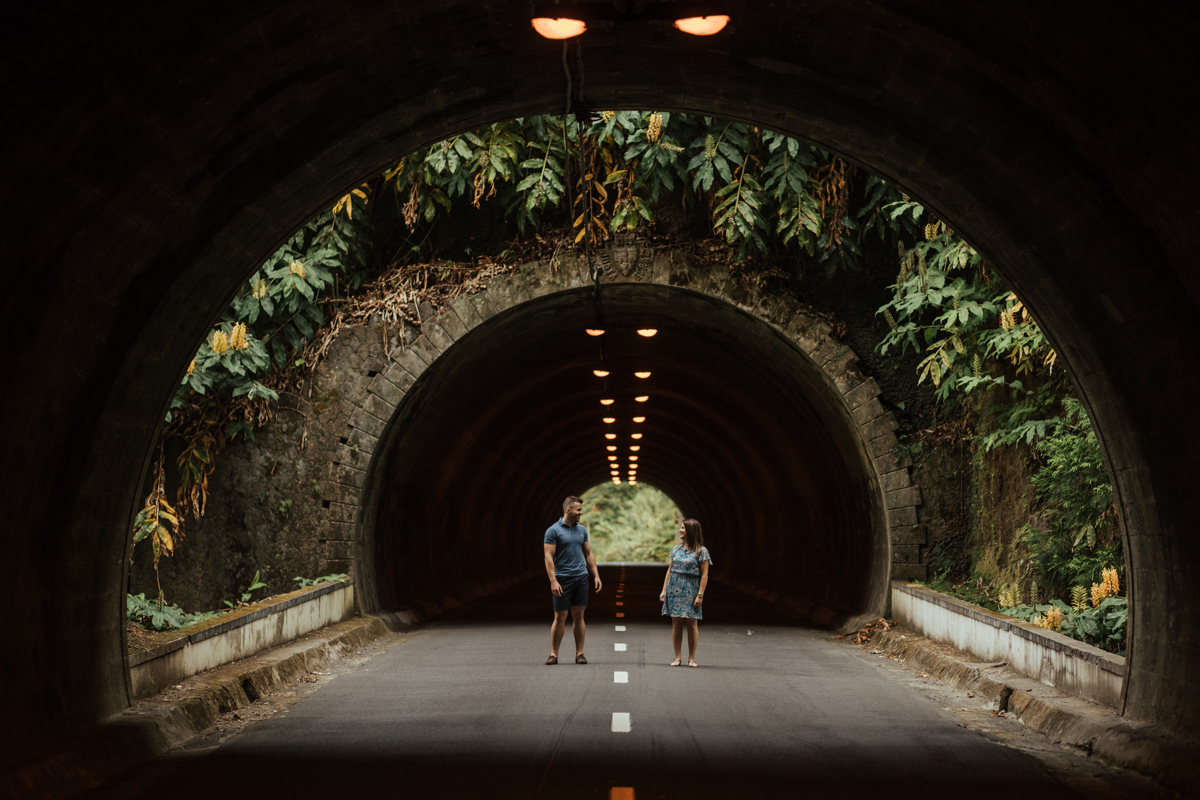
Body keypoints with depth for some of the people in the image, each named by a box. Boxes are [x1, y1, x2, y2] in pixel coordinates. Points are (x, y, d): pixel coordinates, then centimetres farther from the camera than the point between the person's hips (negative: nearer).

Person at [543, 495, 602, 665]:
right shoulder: (553, 531, -5)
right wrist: (553, 581, -18)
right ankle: (554, 654, 5)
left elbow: (588, 554, 18)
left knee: (579, 616, 4)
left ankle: (580, 654, 8)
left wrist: (596, 576, 11)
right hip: (562, 579, -4)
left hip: (581, 577, 4)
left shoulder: (582, 530, 12)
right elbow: (549, 557, -10)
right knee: (560, 617, -2)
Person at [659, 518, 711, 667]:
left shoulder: (701, 551, -3)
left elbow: (704, 575, -6)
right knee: (676, 623, 3)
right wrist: (664, 590, 10)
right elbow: (670, 570, 15)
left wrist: (700, 595, -12)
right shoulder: (676, 549, 12)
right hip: (675, 590, 4)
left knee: (691, 624, -2)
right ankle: (677, 657, 8)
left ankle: (691, 658, 6)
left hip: (691, 590, -4)